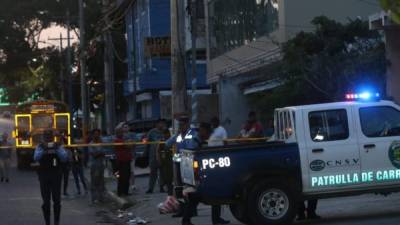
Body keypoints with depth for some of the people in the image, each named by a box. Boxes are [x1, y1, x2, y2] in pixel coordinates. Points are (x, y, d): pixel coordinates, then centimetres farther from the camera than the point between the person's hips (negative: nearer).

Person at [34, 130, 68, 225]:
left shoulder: (58, 146, 2)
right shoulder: (40, 147, 2)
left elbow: (65, 158, -8)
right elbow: (36, 158, -13)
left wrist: (56, 149, -20)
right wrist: (44, 149, -26)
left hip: (56, 176, 0)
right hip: (44, 175, 0)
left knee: (57, 200, 1)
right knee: (46, 201, 4)